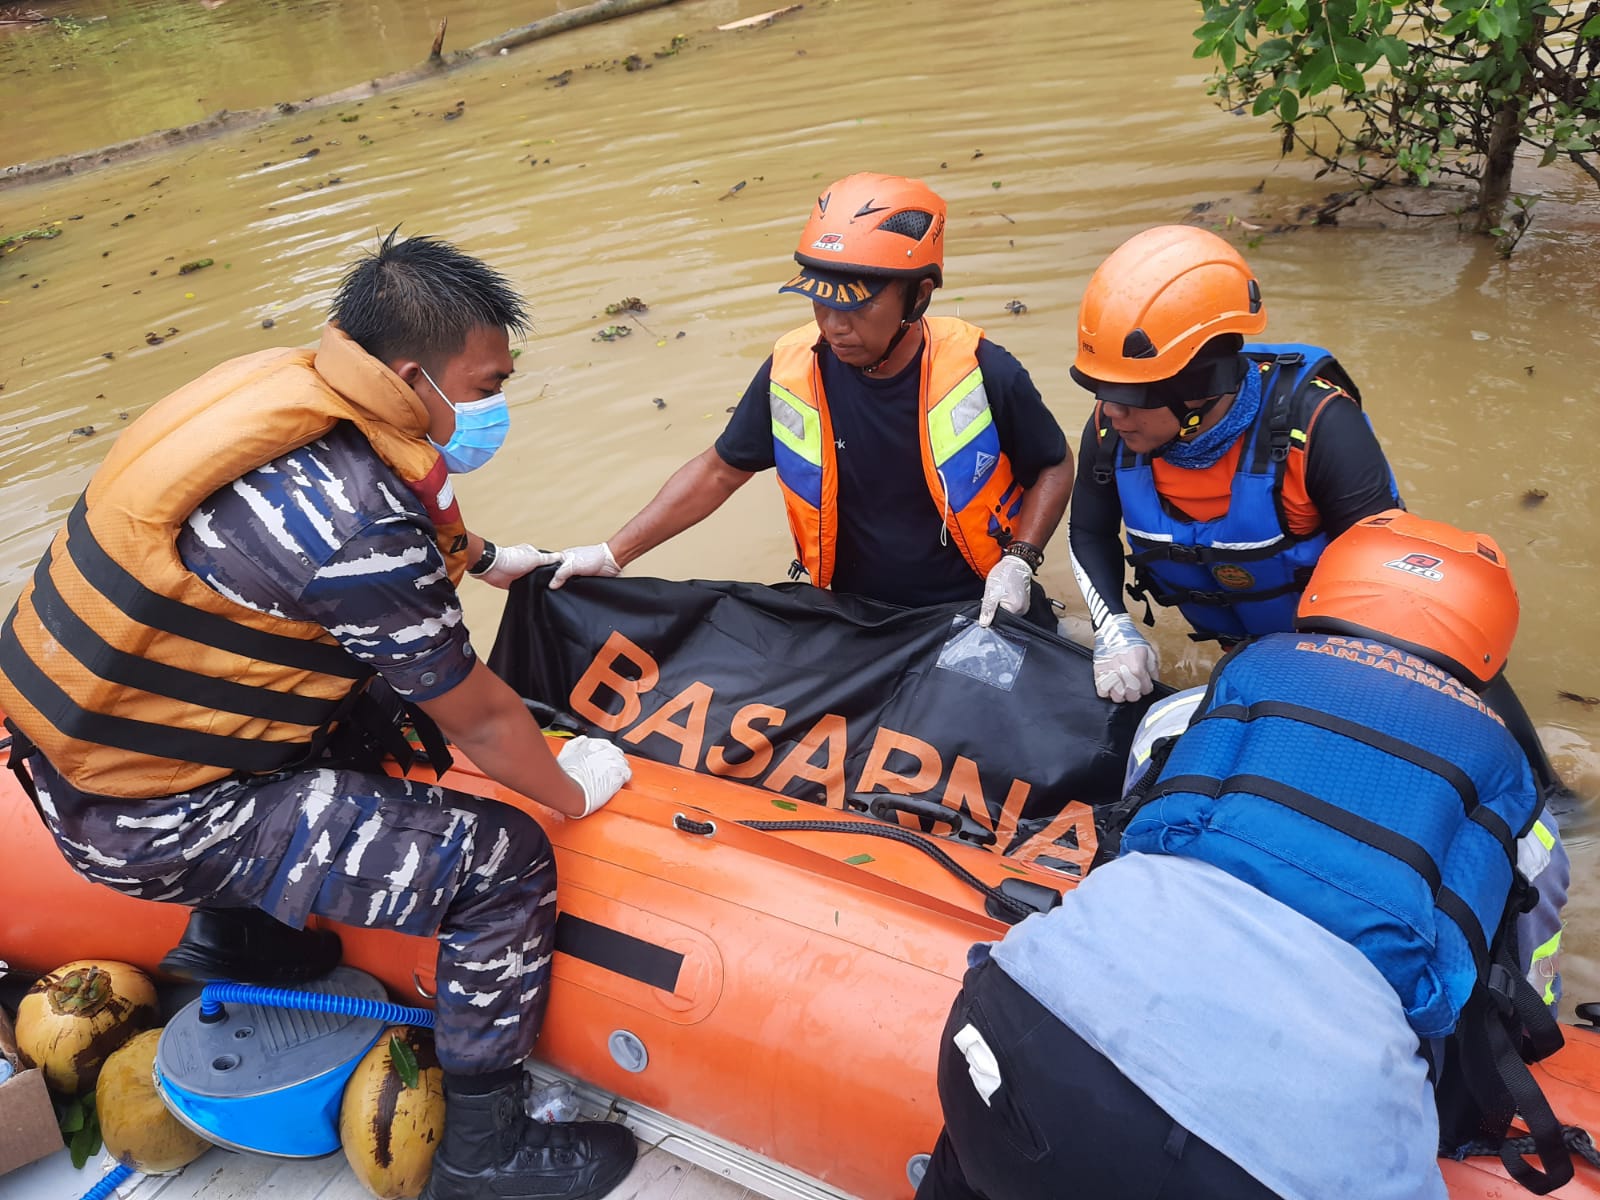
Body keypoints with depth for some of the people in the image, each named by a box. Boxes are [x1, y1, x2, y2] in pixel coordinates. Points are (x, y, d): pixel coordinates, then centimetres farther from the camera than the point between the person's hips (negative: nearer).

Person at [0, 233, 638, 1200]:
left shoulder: (284, 385, -2)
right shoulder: (358, 526, -28)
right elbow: (477, 719, -15)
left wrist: (483, 558, 35)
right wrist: (571, 791, 3)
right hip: (151, 820, -9)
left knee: (380, 690, 28)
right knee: (506, 862, -10)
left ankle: (234, 936, 38)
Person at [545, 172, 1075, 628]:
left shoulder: (981, 373, -20)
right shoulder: (791, 373, -14)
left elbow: (1053, 467, -3)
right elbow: (719, 470, -1)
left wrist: (1018, 563, -18)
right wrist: (612, 555, -4)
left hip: (982, 615, -1)